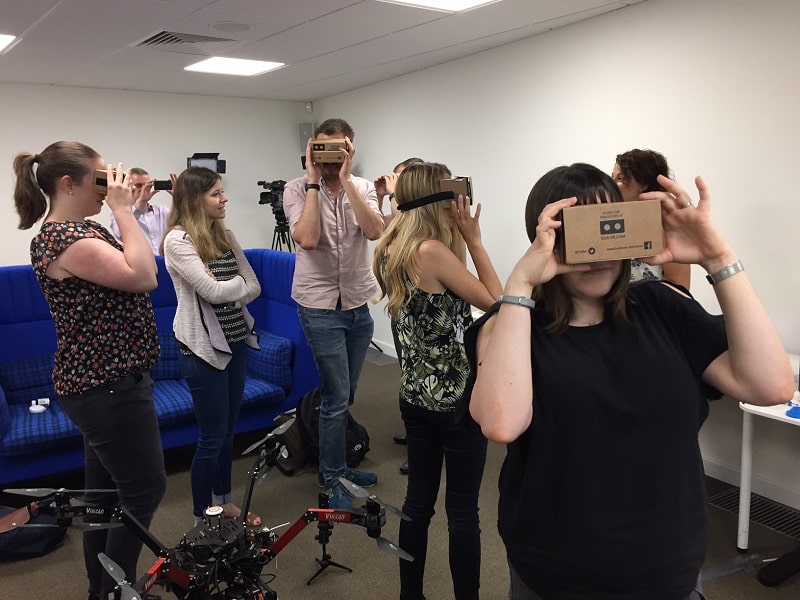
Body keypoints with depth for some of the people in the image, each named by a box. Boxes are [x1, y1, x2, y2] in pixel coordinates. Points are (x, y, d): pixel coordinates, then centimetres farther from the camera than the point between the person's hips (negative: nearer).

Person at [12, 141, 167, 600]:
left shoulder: (80, 229, 11)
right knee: (145, 490, 1)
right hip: (108, 388, -10)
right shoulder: (61, 237, -20)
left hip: (102, 381, 10)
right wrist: (123, 210, -19)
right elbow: (143, 277, -26)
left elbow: (134, 266, 11)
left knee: (105, 492, 20)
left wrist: (132, 208, 3)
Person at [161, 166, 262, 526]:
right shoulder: (178, 240, -14)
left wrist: (223, 289, -14)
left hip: (236, 341, 7)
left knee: (228, 430, 17)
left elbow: (254, 288, 2)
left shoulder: (225, 236, 8)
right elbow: (213, 291, -22)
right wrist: (238, 282, -3)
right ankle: (202, 518, 20)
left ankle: (224, 501, 35)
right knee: (212, 436, 3)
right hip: (202, 347, -7)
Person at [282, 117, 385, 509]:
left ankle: (336, 465, 36)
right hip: (320, 306, -4)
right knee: (337, 396, -2)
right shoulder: (298, 190, -7)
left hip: (358, 304, 4)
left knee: (345, 395, 16)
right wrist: (314, 182, -18)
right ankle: (331, 480, 17)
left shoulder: (363, 188, 2)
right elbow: (307, 239, -24)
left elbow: (374, 231, -18)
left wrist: (345, 180, -19)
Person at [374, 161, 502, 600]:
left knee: (419, 498, 18)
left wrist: (459, 238, 7)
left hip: (414, 395, 8)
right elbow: (497, 302, -14)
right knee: (462, 509, 7)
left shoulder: (390, 250, 4)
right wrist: (473, 239, -10)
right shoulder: (432, 251, -21)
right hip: (456, 398, -8)